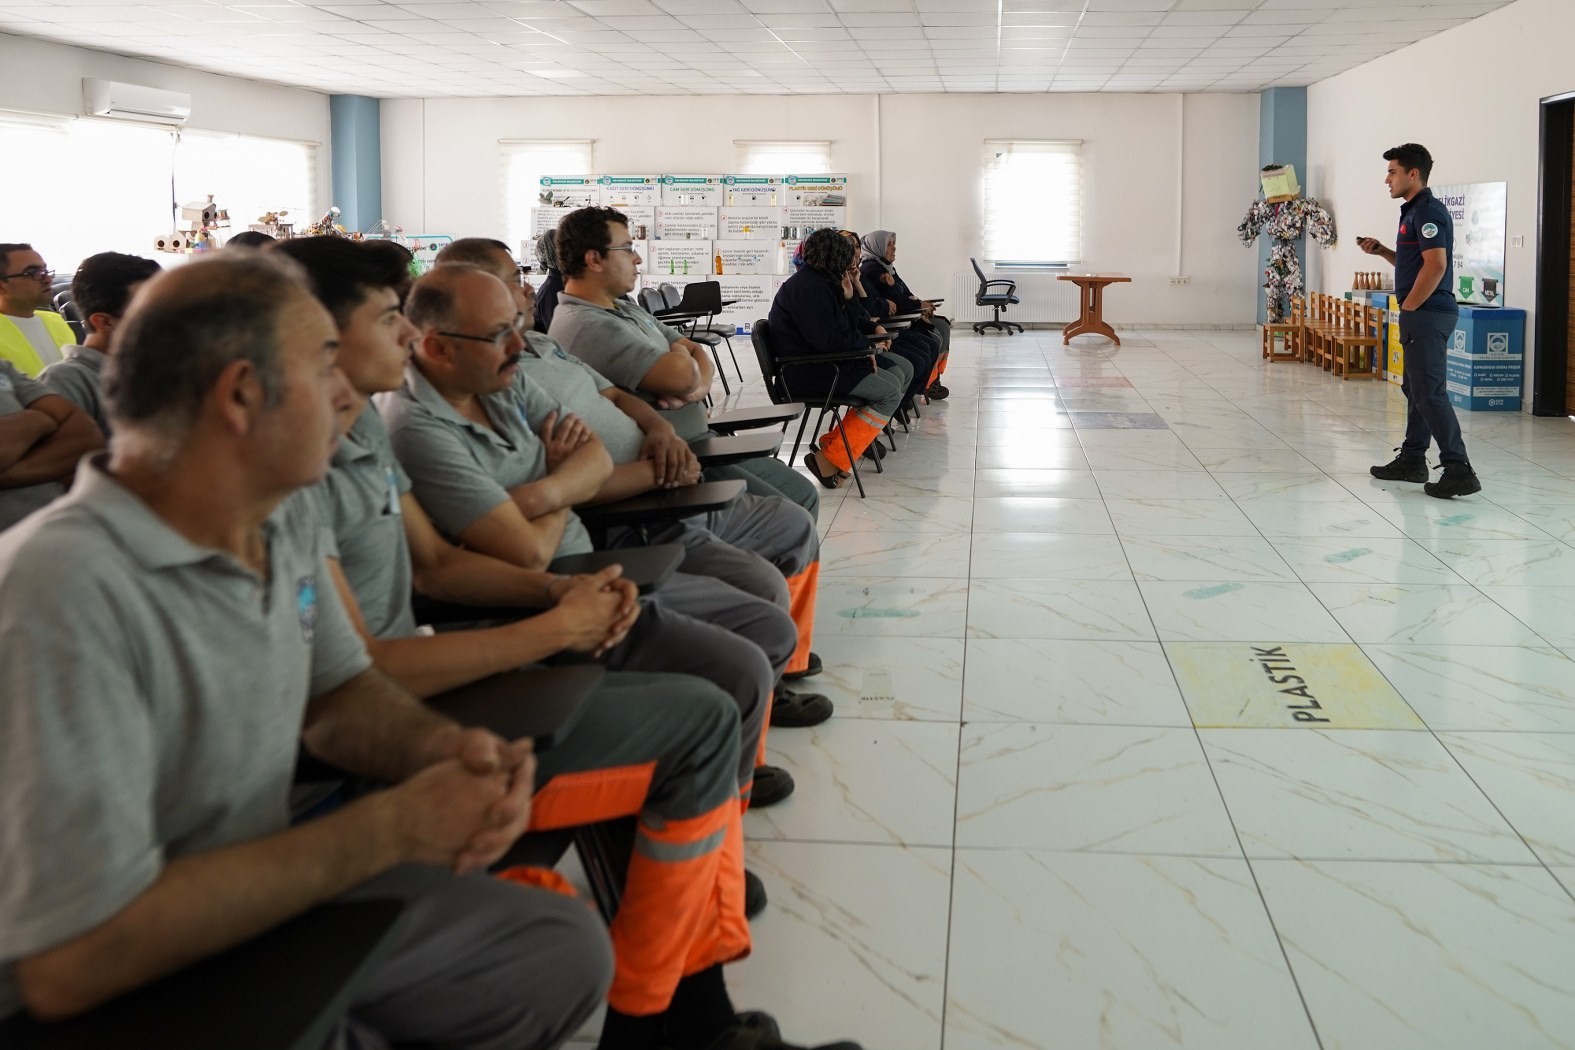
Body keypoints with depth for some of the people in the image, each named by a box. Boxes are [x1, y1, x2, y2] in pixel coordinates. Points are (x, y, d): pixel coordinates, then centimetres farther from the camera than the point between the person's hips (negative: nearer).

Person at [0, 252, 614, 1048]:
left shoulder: (284, 517, -2)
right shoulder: (68, 594, -30)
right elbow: (71, 964, -31)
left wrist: (449, 750, -12)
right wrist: (390, 829, -25)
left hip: (262, 904, 8)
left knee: (567, 952, 6)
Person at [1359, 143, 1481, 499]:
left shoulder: (1428, 211, -14)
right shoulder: (1414, 211, 17)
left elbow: (1435, 266, -22)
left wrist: (1408, 308, -15)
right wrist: (1381, 251, 13)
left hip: (1427, 314, -11)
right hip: (1420, 315, 11)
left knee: (1429, 393, -13)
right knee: (1415, 389, 15)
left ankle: (1459, 470, -14)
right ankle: (1412, 460, 24)